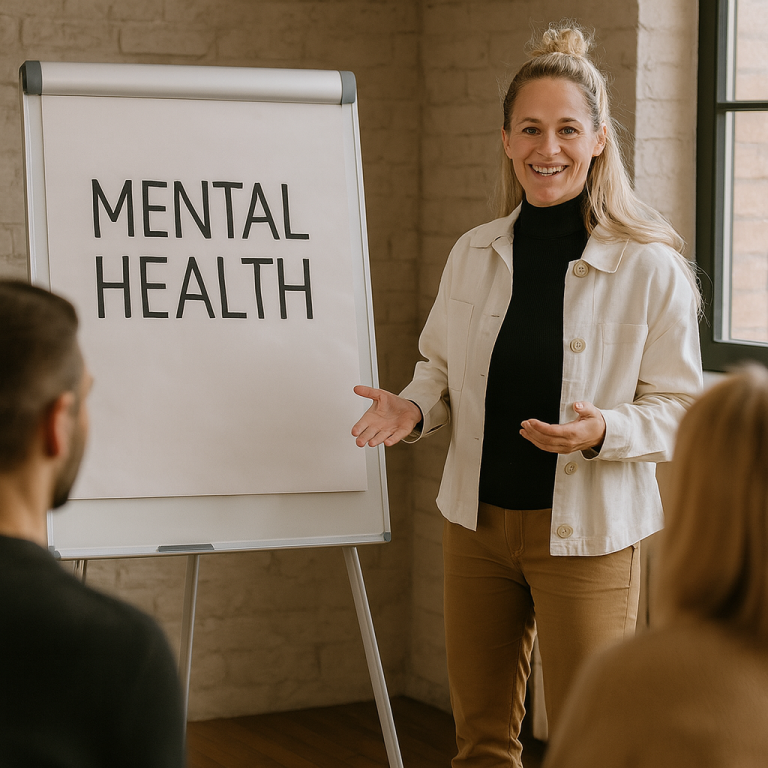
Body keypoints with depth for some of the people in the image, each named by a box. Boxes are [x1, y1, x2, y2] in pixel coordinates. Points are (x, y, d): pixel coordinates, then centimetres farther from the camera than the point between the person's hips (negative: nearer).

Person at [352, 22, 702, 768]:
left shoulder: (650, 269, -10)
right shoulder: (473, 254, 3)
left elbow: (679, 407, -6)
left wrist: (604, 431, -24)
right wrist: (412, 408, -7)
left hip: (587, 533, -4)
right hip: (476, 521, 4)